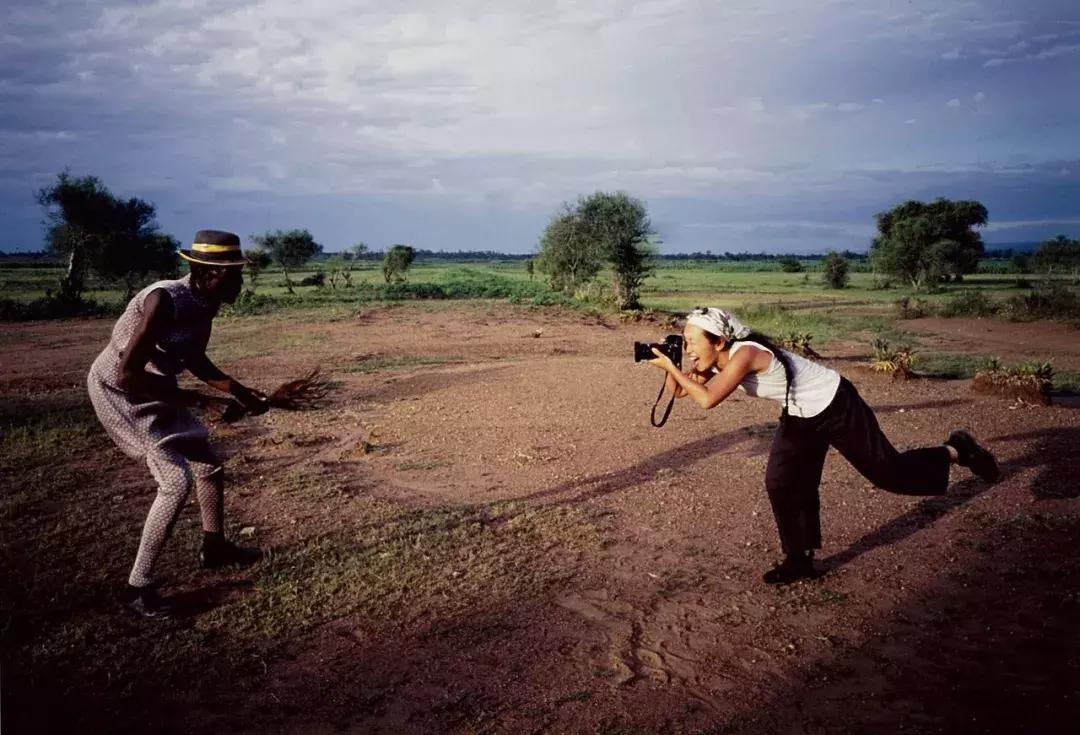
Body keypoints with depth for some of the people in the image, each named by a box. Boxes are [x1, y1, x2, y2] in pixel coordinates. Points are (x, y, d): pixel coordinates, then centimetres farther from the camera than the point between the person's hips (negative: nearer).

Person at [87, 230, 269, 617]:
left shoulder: (205, 302, -5)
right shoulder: (165, 301, -31)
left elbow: (194, 360, 11)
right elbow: (128, 374, -32)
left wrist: (242, 393, 4)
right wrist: (182, 397, -20)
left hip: (155, 391, 9)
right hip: (119, 392, -9)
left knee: (208, 464, 15)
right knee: (177, 480, -16)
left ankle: (214, 548, 37)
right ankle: (139, 586, -2)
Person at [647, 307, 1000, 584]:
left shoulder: (744, 354, -35)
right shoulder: (717, 361, -8)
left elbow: (707, 399, -44)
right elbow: (678, 391, -5)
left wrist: (672, 367, -38)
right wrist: (671, 367, -23)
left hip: (836, 406, -8)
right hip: (802, 416, 8)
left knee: (887, 470, 7)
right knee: (783, 484, 4)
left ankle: (956, 450, 31)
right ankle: (800, 559, 18)